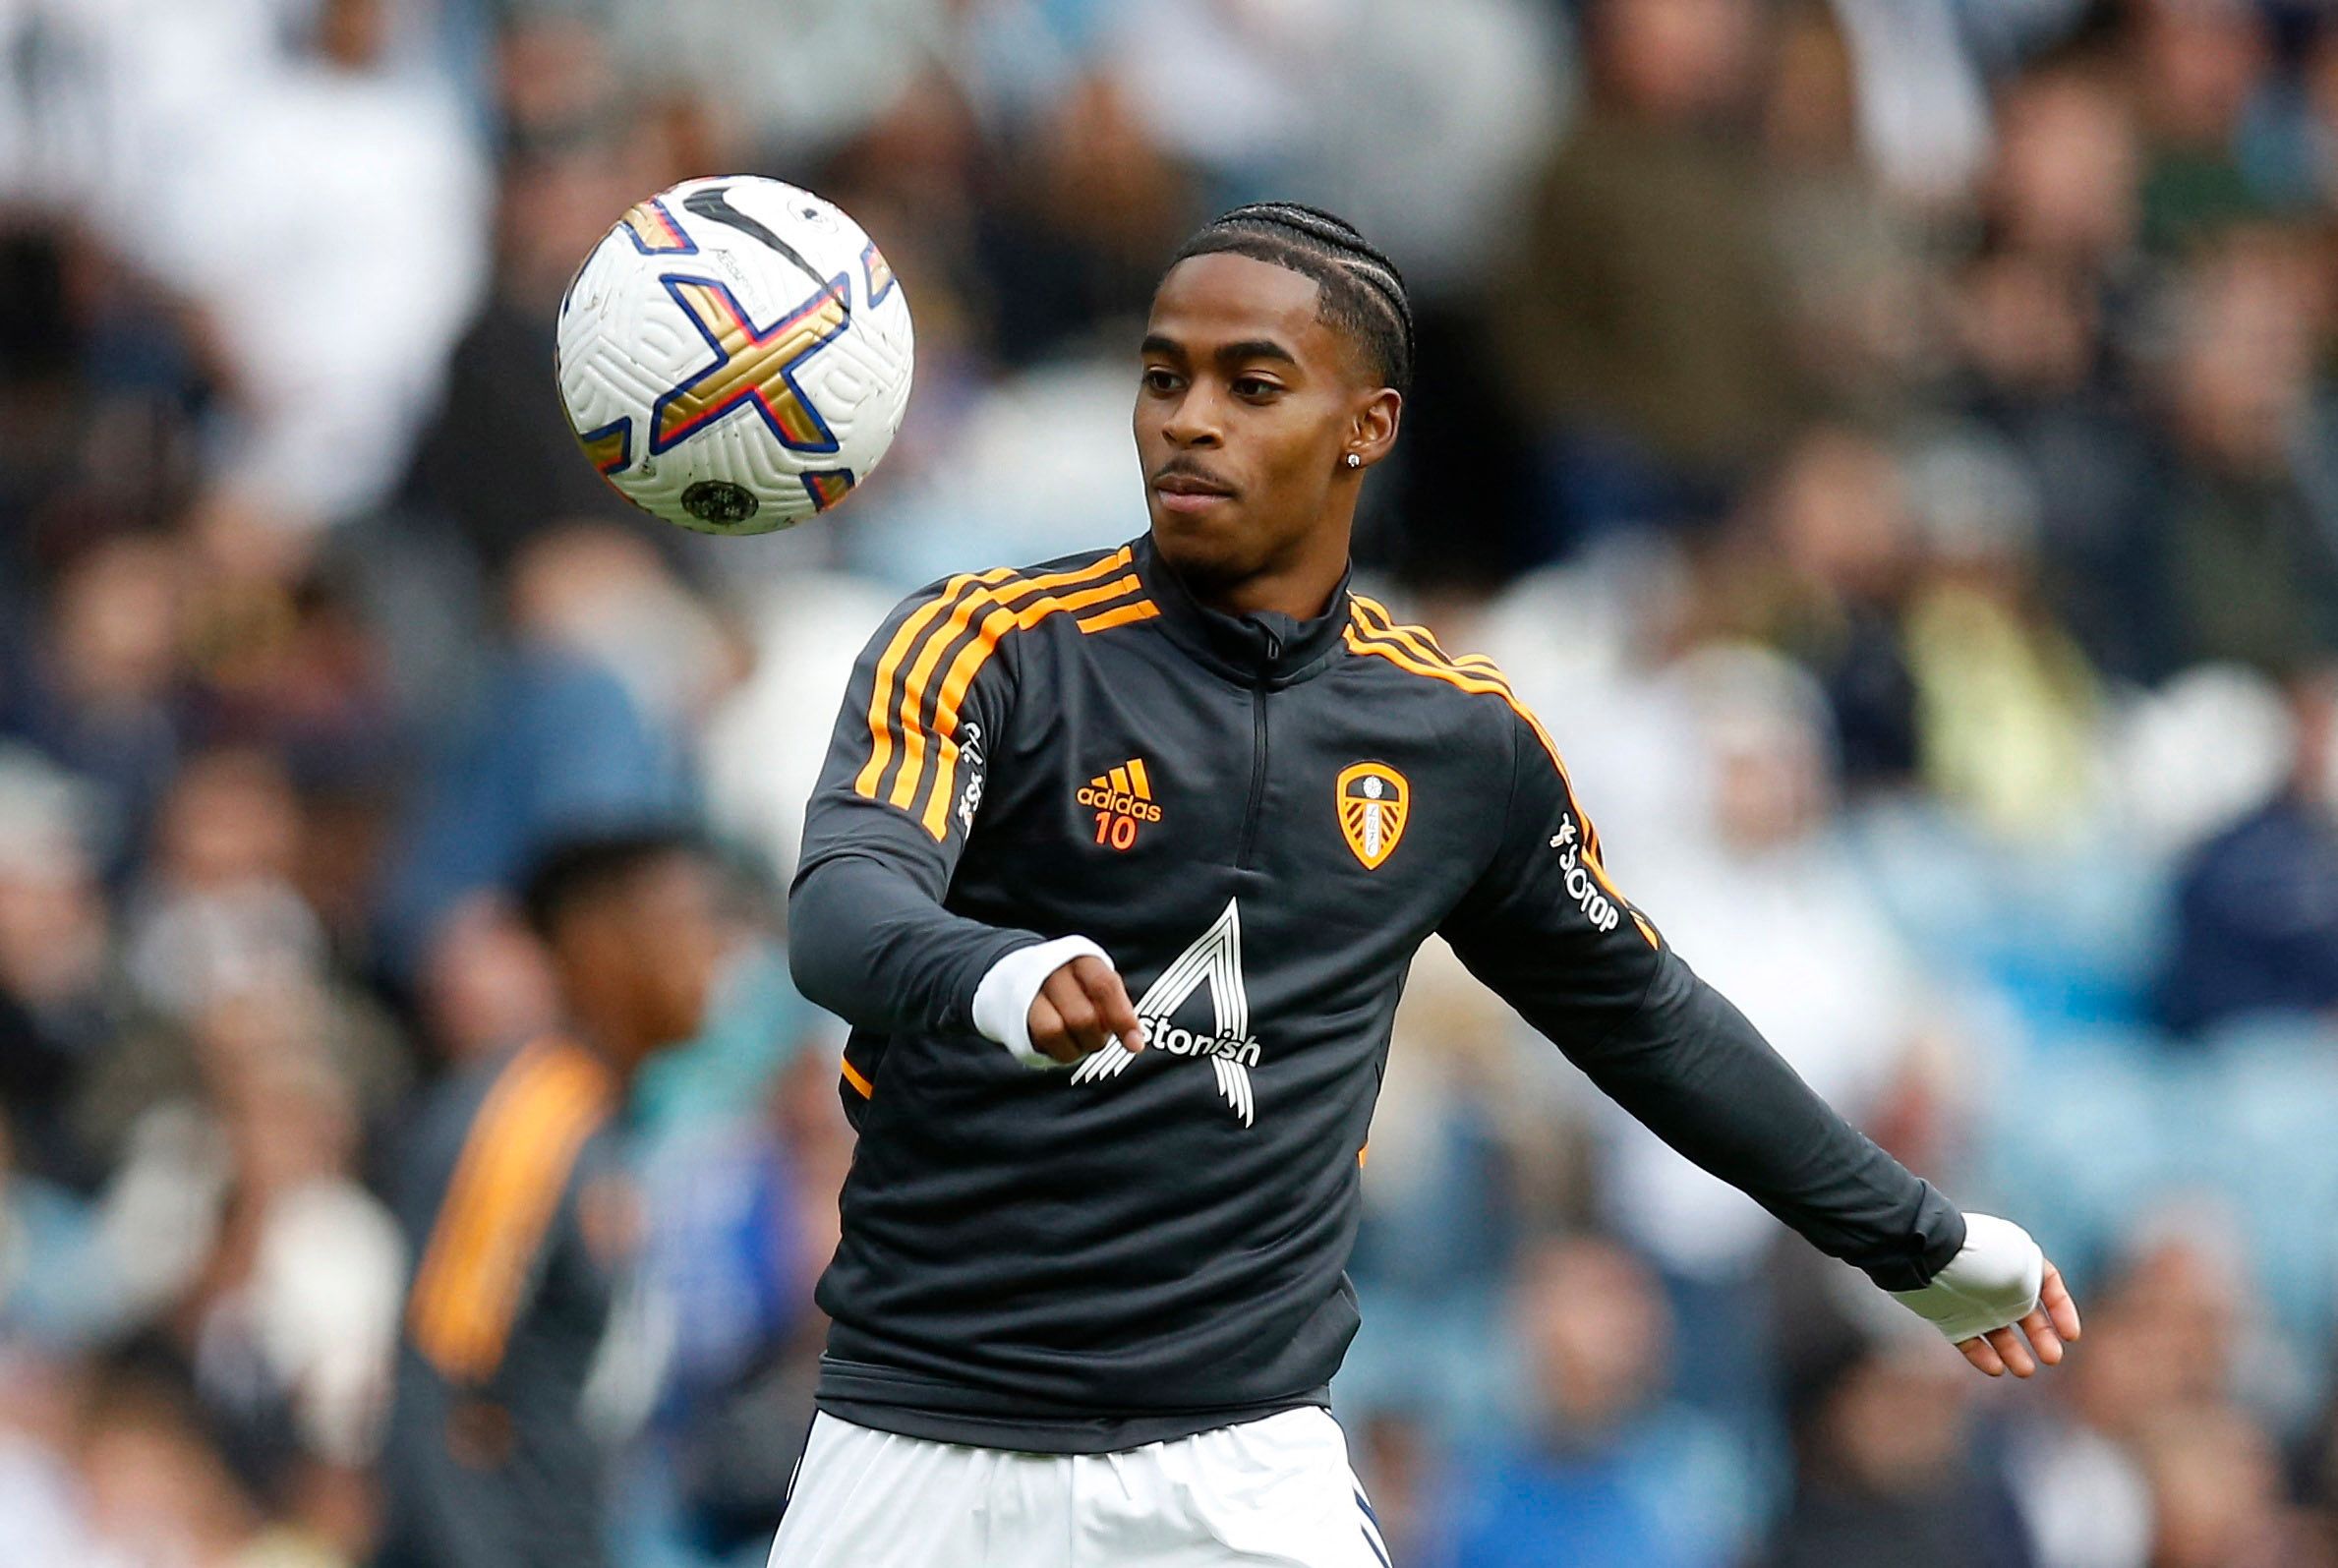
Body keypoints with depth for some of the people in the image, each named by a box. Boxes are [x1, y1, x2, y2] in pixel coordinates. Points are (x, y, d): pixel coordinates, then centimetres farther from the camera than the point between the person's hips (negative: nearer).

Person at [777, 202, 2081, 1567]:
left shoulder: (1463, 739, 7)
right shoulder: (987, 647, -5)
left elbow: (1644, 1014, 22)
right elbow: (843, 912, -22)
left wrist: (1920, 1239, 28)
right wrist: (997, 982, -45)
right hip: (920, 1443, -1)